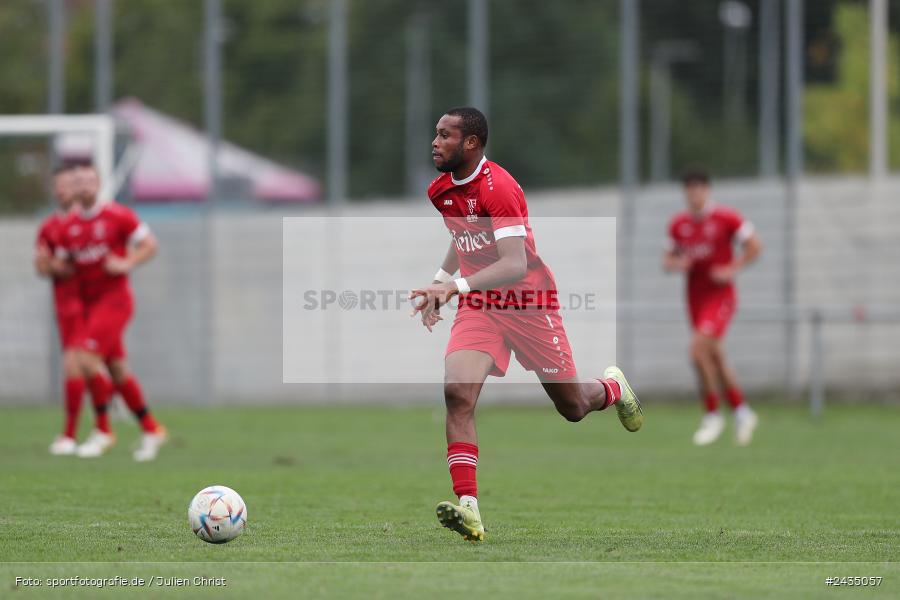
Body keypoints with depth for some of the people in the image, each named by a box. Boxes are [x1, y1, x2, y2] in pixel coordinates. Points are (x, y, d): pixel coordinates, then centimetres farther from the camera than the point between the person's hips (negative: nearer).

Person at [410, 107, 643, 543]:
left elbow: (515, 266, -33)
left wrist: (456, 286, -44)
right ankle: (468, 509, -28)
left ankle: (613, 387, 48)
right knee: (456, 392, -21)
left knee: (573, 407, 9)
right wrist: (438, 283, 13)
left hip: (529, 303, -5)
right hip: (479, 307, 5)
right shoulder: (440, 190, 2)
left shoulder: (498, 188, -24)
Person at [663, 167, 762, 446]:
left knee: (698, 348, -21)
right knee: (714, 359, 10)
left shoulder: (726, 218, -8)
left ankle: (713, 415, -9)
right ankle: (741, 411, 27)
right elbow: (669, 259, 14)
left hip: (720, 296, -6)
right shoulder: (678, 224, 6)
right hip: (695, 298, 6)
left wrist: (732, 269, -14)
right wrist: (676, 264, -9)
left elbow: (754, 247, -2)